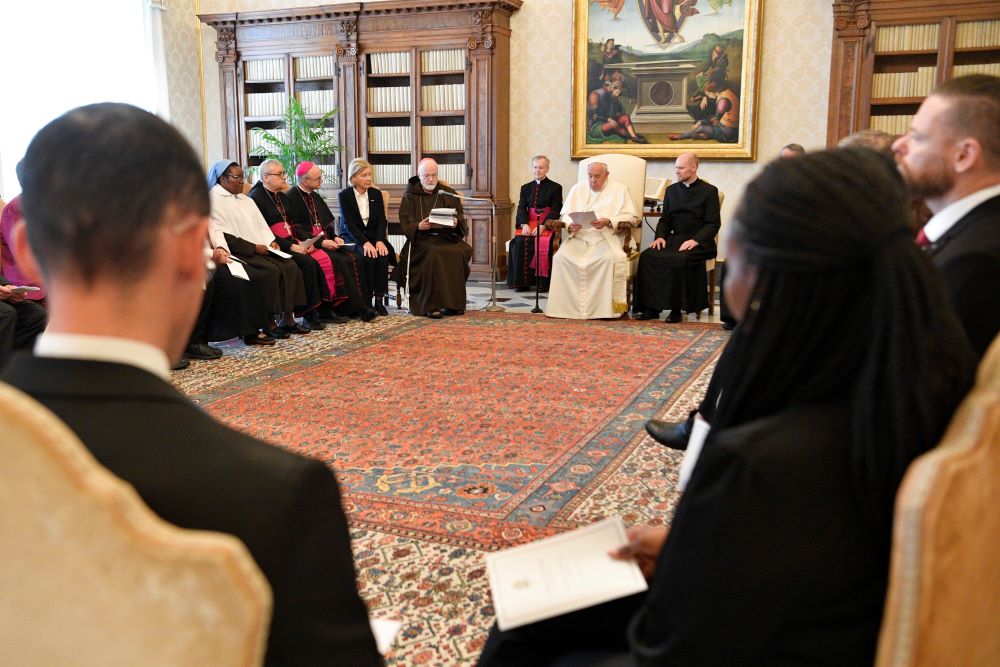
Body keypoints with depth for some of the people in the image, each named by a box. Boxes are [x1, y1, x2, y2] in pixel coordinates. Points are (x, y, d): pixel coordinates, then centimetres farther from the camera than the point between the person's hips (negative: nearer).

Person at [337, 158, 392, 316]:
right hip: (352, 238, -3)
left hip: (374, 236, 3)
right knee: (366, 255, -34)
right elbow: (349, 224, -12)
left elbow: (382, 220, 3)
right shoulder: (344, 195, -3)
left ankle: (379, 299, -23)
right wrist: (365, 243, -26)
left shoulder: (376, 193, 10)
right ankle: (366, 301, -25)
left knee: (383, 253, -30)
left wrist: (379, 240, -17)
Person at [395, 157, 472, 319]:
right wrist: (418, 226, -20)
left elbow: (460, 220, 9)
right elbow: (405, 223, 1)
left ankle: (454, 302, -22)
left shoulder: (449, 193, 16)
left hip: (447, 237, 2)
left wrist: (455, 224, -15)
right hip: (421, 238, -2)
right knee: (433, 253, -35)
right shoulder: (410, 196, 11)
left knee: (462, 251, -30)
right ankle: (430, 305, -32)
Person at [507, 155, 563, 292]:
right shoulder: (526, 188, 19)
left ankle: (542, 282, -24)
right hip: (528, 223, 3)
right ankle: (521, 282, -21)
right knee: (519, 241, -27)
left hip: (547, 225, -3)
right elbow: (521, 209, 9)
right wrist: (525, 224, -13)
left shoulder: (555, 188, 7)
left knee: (542, 243, -33)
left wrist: (542, 226, -18)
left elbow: (556, 211, -2)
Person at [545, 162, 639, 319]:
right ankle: (570, 306, -22)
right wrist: (570, 225, -7)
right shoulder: (577, 189, 19)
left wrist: (608, 222, -14)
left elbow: (631, 218, 2)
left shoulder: (619, 189, 10)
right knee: (561, 257, -27)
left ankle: (604, 308, -27)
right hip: (579, 237, 3)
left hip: (606, 237, -2)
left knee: (612, 258, -35)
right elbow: (565, 214, 17)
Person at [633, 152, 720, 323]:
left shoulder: (709, 191, 3)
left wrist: (695, 240, -18)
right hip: (674, 239, 5)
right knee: (647, 256, -23)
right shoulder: (671, 190, 18)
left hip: (699, 243, -5)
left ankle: (676, 309, -24)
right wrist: (660, 236, -2)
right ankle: (651, 307, -22)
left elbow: (713, 224, -4)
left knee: (680, 259, -36)